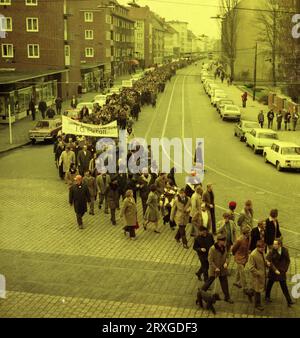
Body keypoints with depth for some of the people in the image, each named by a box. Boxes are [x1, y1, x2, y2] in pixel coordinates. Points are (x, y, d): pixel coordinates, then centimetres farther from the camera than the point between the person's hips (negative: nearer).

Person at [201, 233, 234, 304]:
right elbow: (210, 260, -18)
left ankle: (227, 297, 30)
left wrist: (226, 262, -8)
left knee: (225, 283, 14)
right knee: (209, 282, 9)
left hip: (223, 269, 6)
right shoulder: (212, 249, -24)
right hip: (213, 270, -5)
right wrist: (215, 268, -20)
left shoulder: (224, 247, -4)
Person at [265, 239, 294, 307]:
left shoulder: (285, 251, -9)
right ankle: (267, 297, 36)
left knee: (284, 286, 5)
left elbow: (288, 260, 4)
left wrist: (285, 269, -3)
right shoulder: (272, 251, -16)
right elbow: (269, 261, -16)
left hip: (282, 271, 1)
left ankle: (289, 301, 13)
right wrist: (275, 270, -20)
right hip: (273, 271, -1)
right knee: (270, 284, 15)